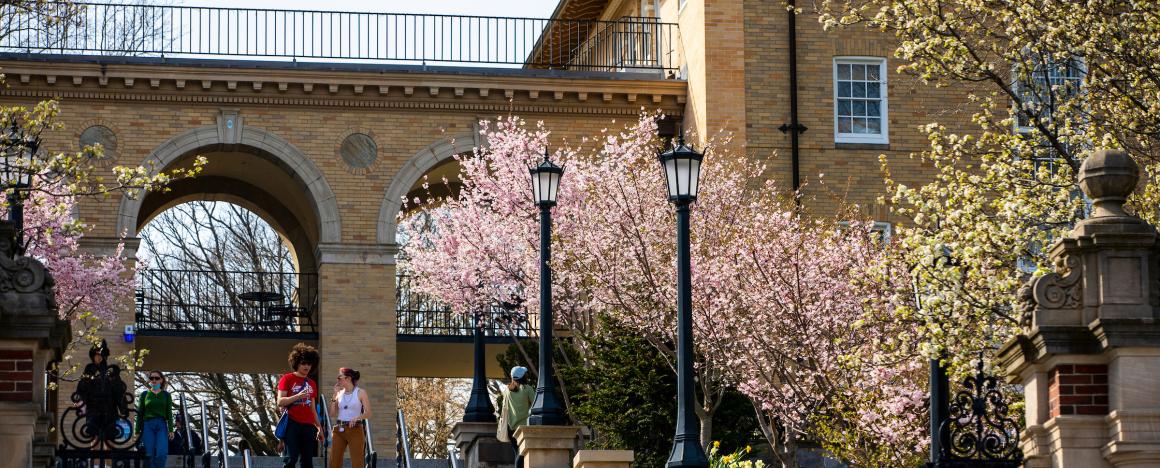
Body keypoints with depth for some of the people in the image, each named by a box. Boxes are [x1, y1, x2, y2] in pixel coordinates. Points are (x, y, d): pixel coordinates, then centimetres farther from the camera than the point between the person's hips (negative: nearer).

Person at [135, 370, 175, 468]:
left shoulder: (166, 395, 12)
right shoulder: (144, 394, 12)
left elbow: (169, 413, 8)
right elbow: (140, 414, 10)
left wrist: (171, 430, -2)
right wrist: (137, 431, 4)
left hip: (162, 425, 0)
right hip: (148, 425, 0)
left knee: (162, 454, -19)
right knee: (150, 456, -6)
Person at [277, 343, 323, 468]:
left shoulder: (311, 383, 20)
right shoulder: (287, 379, 3)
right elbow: (280, 402, -5)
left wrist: (319, 427, 18)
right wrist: (297, 396, -17)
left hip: (308, 426, 5)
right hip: (292, 425, -5)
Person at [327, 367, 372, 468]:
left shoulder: (360, 393, -3)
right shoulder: (340, 393, 10)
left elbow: (368, 413, -8)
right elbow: (332, 412, 5)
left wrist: (357, 417, -26)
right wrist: (335, 395, 1)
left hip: (355, 430, -5)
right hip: (339, 430, 5)